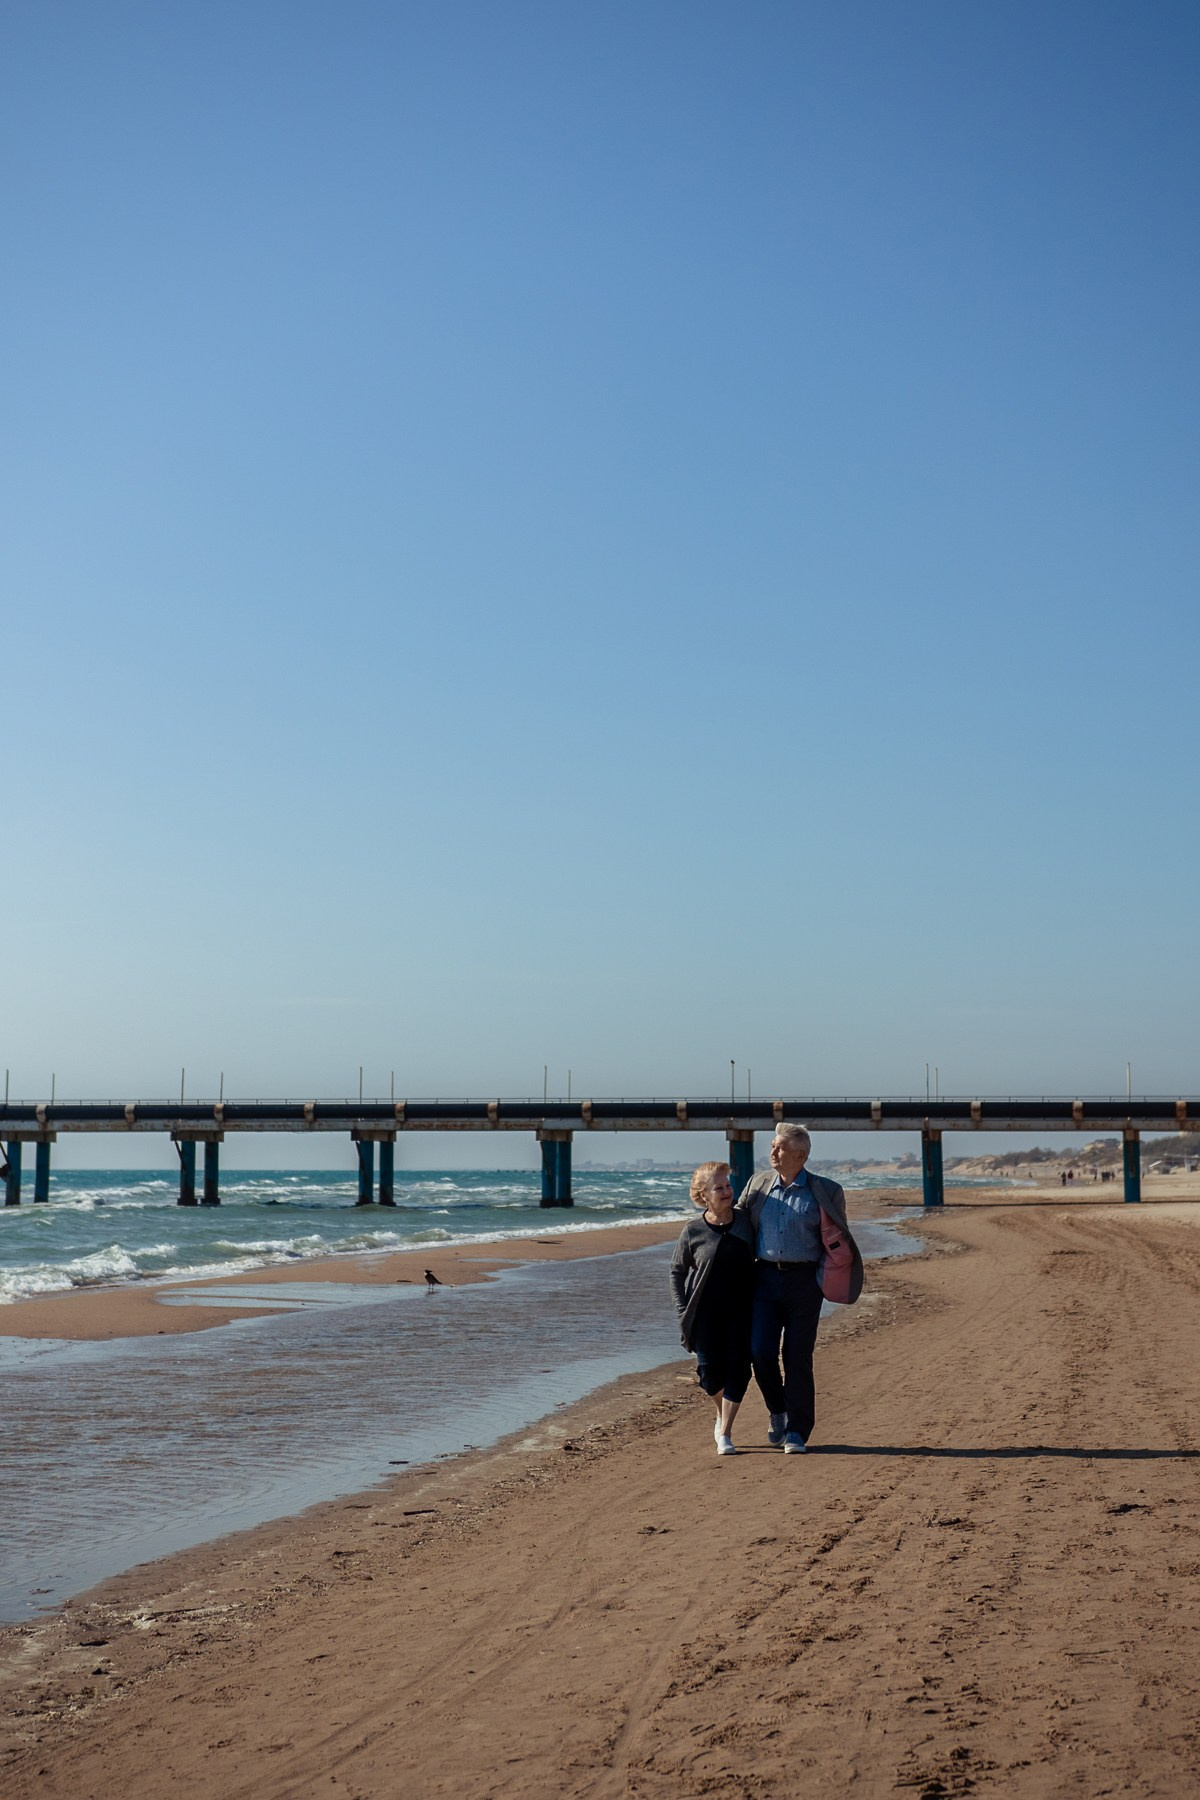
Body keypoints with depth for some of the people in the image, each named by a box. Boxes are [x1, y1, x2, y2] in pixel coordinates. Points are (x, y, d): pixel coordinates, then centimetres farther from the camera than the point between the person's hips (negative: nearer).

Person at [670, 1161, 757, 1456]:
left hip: (740, 1311, 2)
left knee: (737, 1369, -6)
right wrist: (683, 1311, -4)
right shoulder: (693, 1230, -5)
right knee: (711, 1373, -3)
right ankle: (721, 1414, 28)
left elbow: (755, 1263, 12)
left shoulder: (745, 1223, 1)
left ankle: (724, 1434, 3)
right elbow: (677, 1271, 4)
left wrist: (757, 1304, 4)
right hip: (705, 1312, -1)